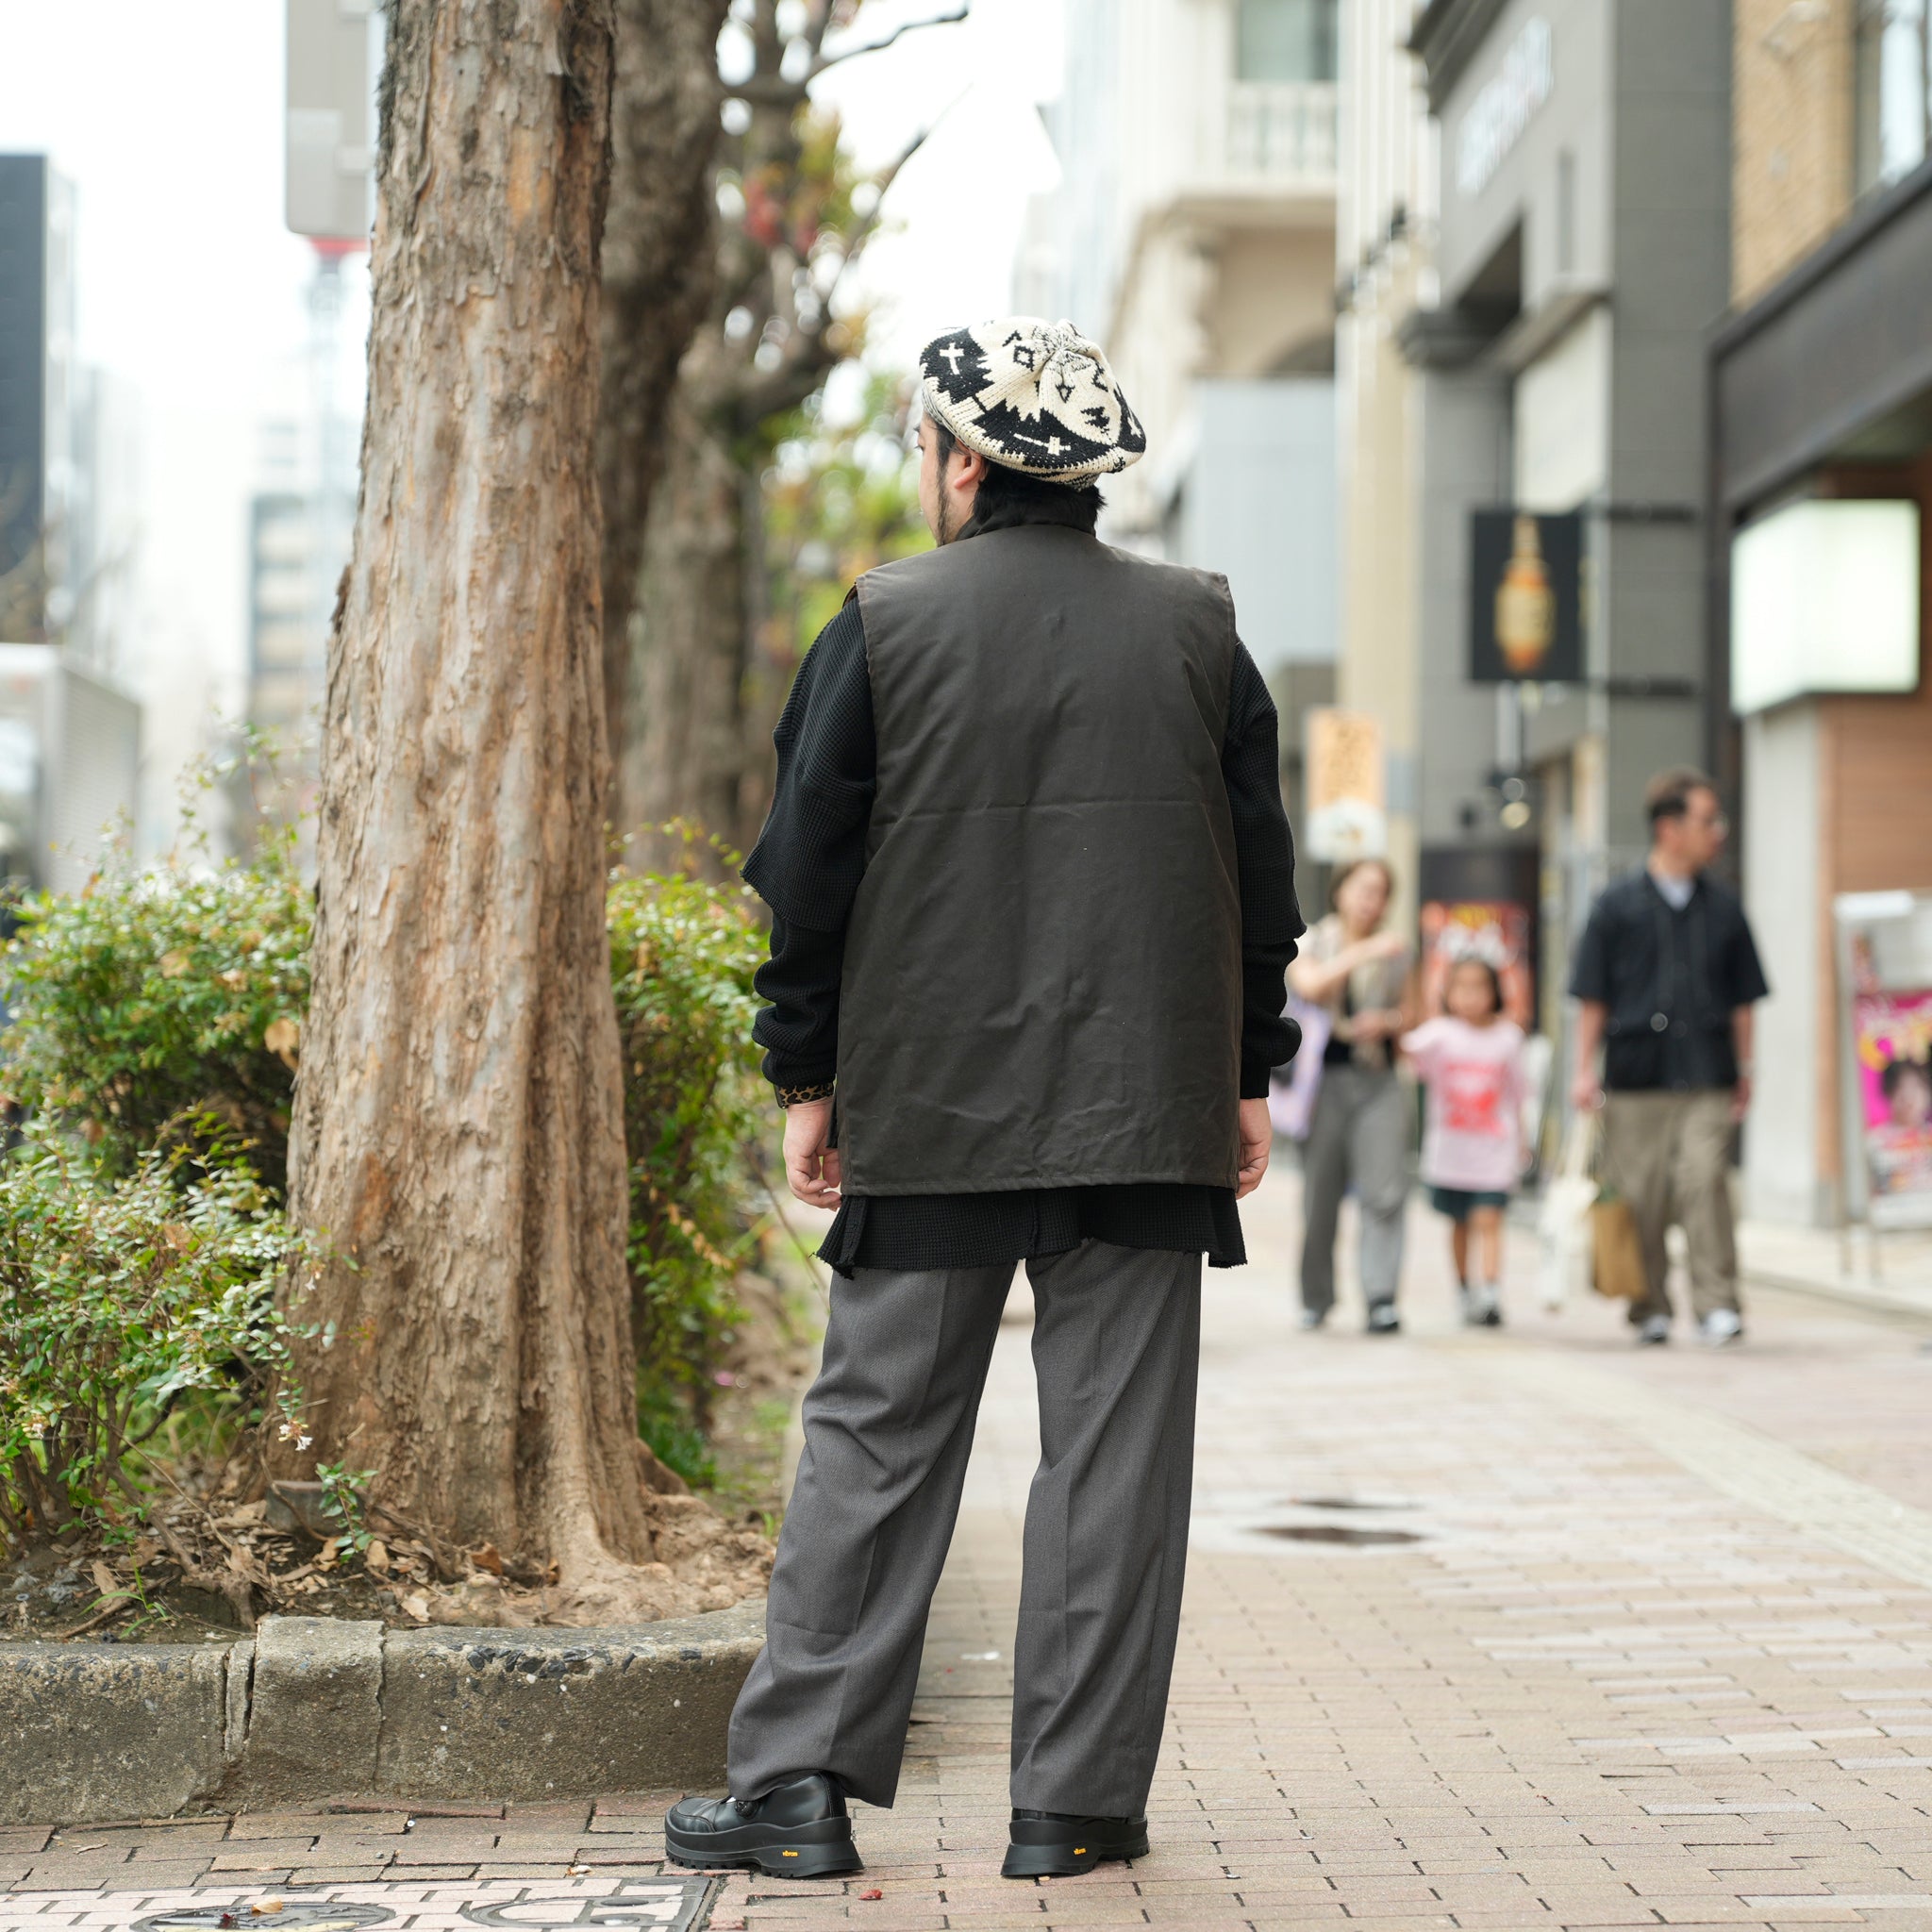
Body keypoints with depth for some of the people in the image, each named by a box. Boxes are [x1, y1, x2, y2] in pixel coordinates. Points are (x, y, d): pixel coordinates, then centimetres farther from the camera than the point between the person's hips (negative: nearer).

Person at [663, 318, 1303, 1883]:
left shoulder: (886, 624, -1)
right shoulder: (1196, 627, 4)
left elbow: (808, 871, -1)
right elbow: (1260, 868, 6)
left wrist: (807, 1078, 8)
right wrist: (1249, 1076, 13)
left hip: (931, 1106, -1)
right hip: (1146, 1108, 1)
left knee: (877, 1433, 6)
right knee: (1114, 1445, 4)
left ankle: (800, 1781, 6)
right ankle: (1079, 1801, 6)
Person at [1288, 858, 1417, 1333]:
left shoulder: (1396, 954, 13)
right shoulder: (1313, 942, 5)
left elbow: (1410, 1013, 17)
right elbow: (1309, 986, -15)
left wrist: (1385, 1022, -5)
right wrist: (1363, 953, -21)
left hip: (1378, 1080, 2)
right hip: (1324, 1076, -2)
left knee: (1385, 1191, -10)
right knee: (1320, 1193, 1)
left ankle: (1381, 1298, -12)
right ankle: (1316, 1298, 14)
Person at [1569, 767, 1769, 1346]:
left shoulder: (1723, 908, 10)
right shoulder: (1618, 904, 4)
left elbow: (1742, 1000, 15)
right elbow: (1592, 998, 6)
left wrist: (1744, 1072, 12)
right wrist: (1585, 1070, 1)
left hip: (1707, 1080, 1)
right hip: (1635, 1079, -1)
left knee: (1705, 1179, -14)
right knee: (1640, 1198, 3)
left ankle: (1717, 1303, -11)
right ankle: (1650, 1309, 16)